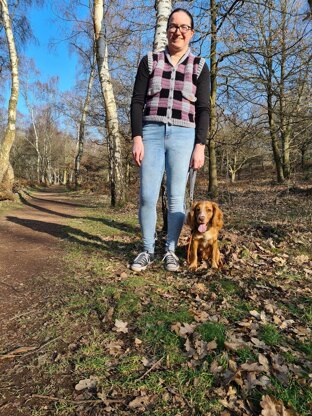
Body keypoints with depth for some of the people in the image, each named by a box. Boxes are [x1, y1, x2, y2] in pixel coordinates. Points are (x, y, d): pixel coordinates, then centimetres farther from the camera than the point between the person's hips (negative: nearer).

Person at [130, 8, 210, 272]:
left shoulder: (199, 66, 9)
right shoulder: (150, 61, 10)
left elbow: (203, 109, 3)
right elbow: (137, 101, 4)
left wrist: (200, 146, -7)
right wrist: (137, 138, -7)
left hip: (183, 136, 0)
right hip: (151, 134, 1)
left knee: (176, 197, -1)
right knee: (147, 197, -5)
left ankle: (171, 250, 13)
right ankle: (148, 250, 10)